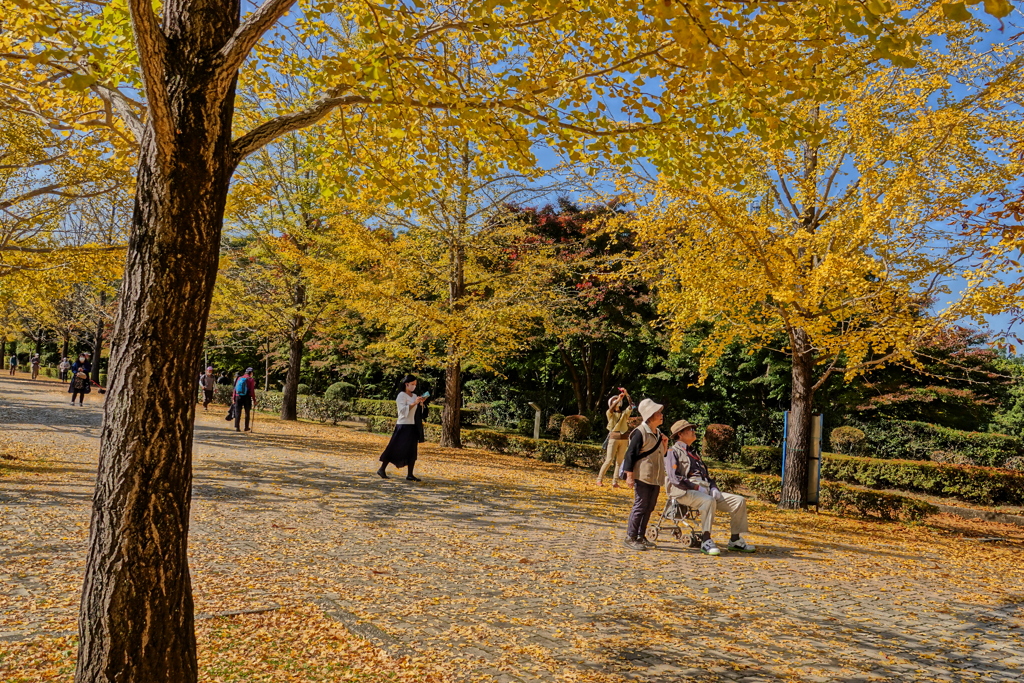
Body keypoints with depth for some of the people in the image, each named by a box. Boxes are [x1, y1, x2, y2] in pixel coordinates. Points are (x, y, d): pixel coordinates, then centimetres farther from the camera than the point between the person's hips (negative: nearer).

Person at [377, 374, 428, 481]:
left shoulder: (414, 396, 14)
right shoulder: (401, 395, -7)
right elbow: (403, 410, -18)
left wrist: (421, 403, 1)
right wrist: (414, 403, -24)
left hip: (413, 426, 7)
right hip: (403, 426, -7)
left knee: (412, 451, 5)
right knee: (395, 449, -4)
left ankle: (410, 474, 9)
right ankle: (382, 470, 8)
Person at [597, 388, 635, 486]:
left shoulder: (625, 413, 12)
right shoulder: (610, 413, 5)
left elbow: (631, 406, -4)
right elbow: (611, 409, -19)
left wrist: (627, 395, -17)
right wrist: (619, 398, -26)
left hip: (624, 439, 3)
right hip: (614, 438, -3)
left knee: (619, 461, 3)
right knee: (609, 460, -8)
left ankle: (615, 482, 6)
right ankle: (599, 479, 1)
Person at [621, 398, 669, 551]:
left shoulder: (658, 433, 13)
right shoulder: (640, 432, -12)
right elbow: (630, 454, -13)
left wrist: (664, 444, 3)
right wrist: (629, 476, -16)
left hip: (655, 477, 8)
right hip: (642, 476, -8)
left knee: (650, 507, 11)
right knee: (640, 506, -6)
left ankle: (640, 536, 20)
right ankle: (630, 538, 2)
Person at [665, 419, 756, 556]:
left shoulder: (694, 452, 29)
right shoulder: (673, 452, 3)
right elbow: (674, 478, -11)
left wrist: (713, 488, 6)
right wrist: (697, 487, -15)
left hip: (705, 490, 8)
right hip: (685, 492, -8)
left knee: (739, 501, -6)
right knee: (709, 501, -39)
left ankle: (735, 540, -1)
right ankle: (706, 541, -34)